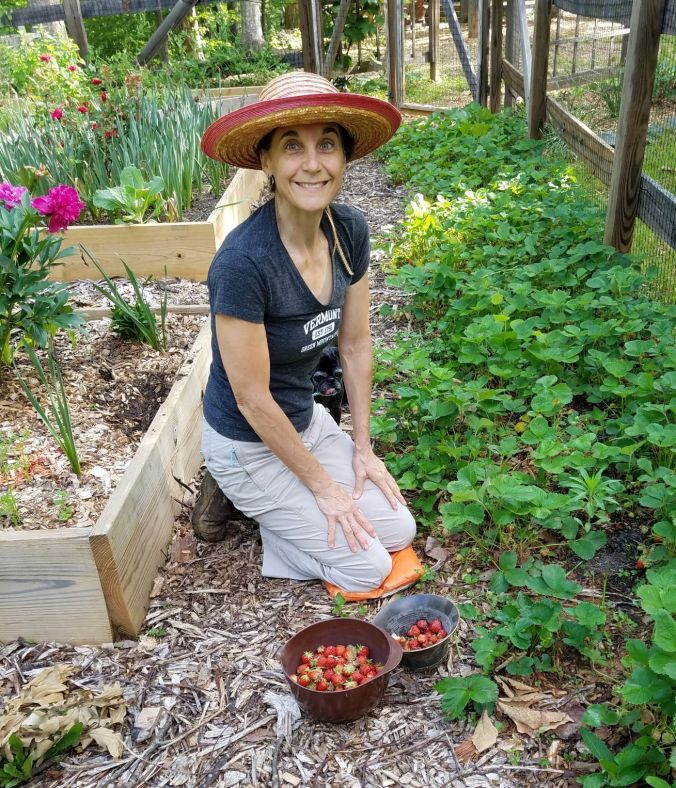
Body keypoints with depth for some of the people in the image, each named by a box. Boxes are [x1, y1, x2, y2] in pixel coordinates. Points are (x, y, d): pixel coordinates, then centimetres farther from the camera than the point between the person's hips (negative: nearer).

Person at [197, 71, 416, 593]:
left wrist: (362, 447, 4)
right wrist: (321, 483, -13)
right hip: (247, 445, -6)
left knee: (399, 530, 6)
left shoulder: (350, 231, -10)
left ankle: (279, 511, 20)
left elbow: (355, 344, 1)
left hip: (307, 420, 7)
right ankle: (254, 504, 14)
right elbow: (252, 399, -24)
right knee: (368, 567, -2)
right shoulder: (243, 260, -32)